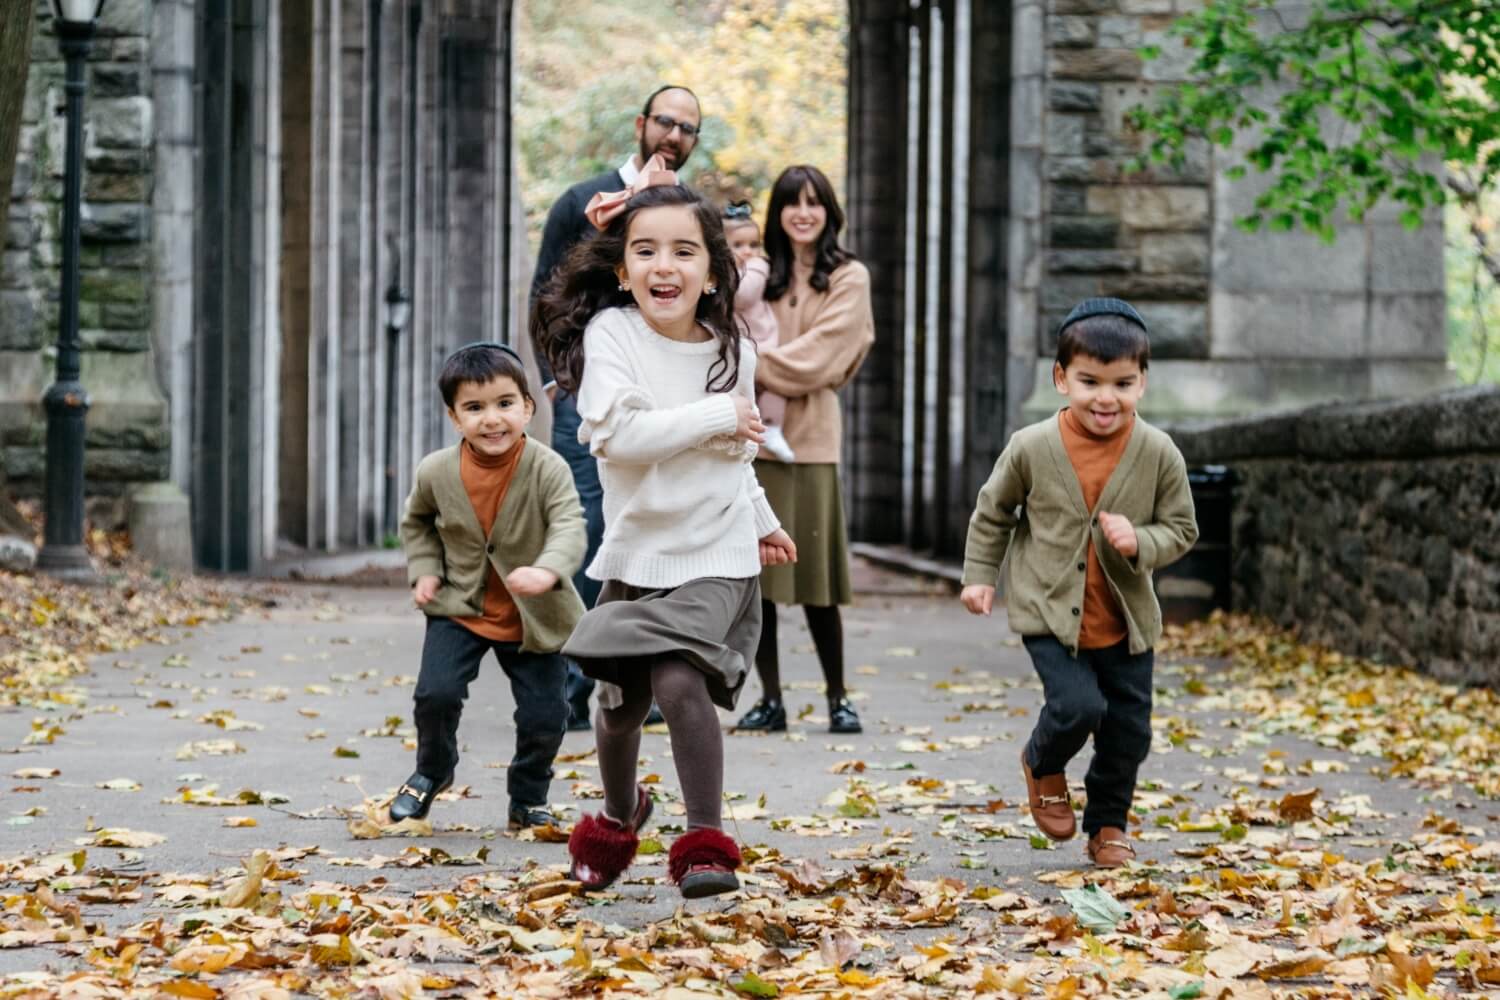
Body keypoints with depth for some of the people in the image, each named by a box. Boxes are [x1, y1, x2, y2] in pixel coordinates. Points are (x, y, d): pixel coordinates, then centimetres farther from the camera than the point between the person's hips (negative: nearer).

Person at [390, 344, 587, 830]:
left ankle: (528, 799, 28)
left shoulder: (548, 470, -18)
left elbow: (570, 529, -31)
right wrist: (425, 571, -2)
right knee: (436, 692, -15)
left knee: (544, 718, -1)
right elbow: (416, 521, 13)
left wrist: (548, 571, -51)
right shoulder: (436, 472, -9)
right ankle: (432, 771, 17)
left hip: (534, 618, -1)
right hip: (459, 608, 1)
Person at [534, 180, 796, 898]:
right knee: (622, 703, 13)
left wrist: (763, 522, 34)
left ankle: (706, 843, -14)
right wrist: (717, 416, -21)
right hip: (636, 554, 1)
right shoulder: (611, 333, -10)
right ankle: (619, 820, 43)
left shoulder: (732, 352, 1)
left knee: (679, 681, -23)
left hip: (716, 556, 0)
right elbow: (616, 433, -25)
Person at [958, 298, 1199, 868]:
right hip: (1049, 612, -3)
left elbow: (1182, 530, -1)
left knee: (1129, 730, 8)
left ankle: (1108, 824, 33)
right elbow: (992, 513, 5)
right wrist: (979, 576, 4)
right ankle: (1042, 767, 16)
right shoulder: (1032, 447, -12)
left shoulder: (1159, 454, -10)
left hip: (1125, 621, 3)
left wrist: (1140, 542, -21)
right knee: (1078, 706, -19)